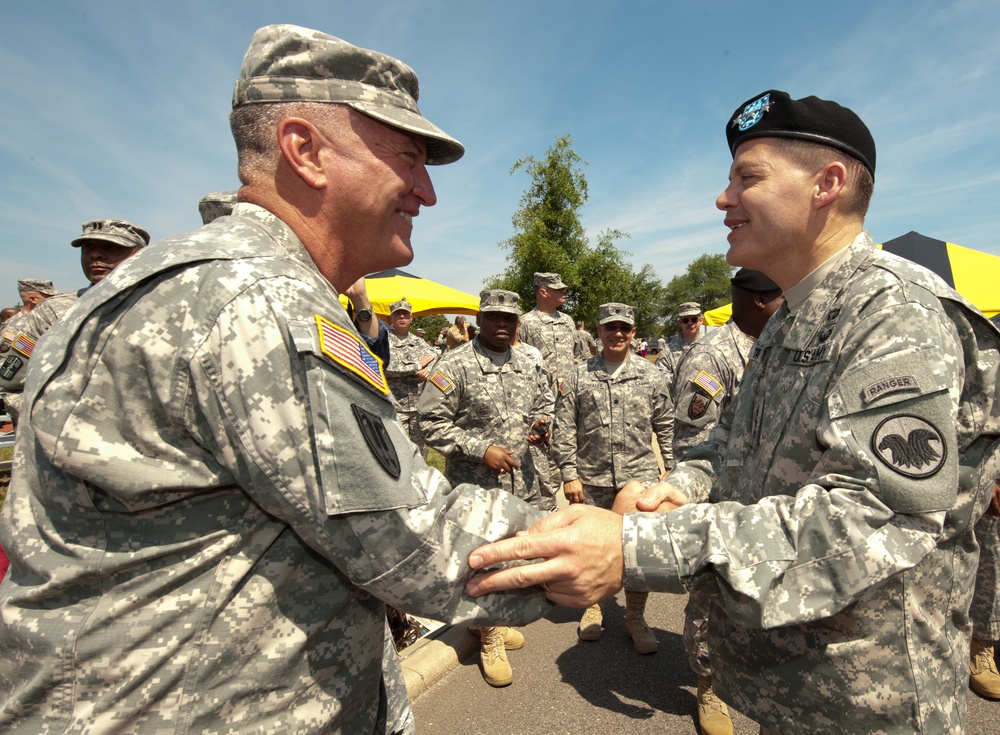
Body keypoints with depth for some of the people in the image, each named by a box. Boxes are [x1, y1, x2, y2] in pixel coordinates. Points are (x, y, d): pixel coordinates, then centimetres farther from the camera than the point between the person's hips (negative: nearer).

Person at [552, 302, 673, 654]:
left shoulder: (651, 374, 3)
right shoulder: (579, 377, 0)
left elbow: (666, 425, 9)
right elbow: (563, 430, -1)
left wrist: (672, 466, 8)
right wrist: (569, 474, -5)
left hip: (640, 476, 0)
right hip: (592, 479, 0)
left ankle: (635, 616, 28)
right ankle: (593, 606, 37)